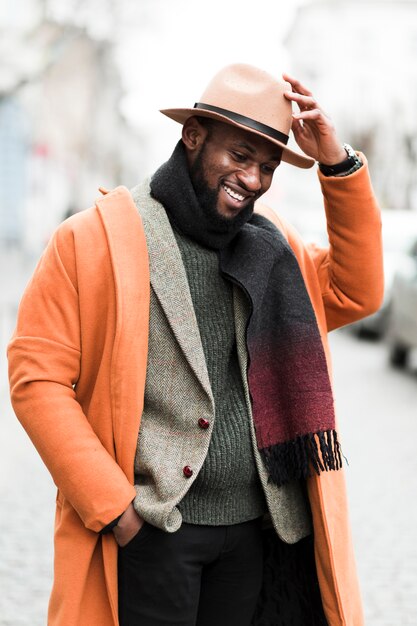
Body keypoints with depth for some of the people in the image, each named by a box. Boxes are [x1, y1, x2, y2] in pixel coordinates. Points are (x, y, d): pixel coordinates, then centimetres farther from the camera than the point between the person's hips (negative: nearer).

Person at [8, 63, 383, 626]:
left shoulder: (272, 246, 13)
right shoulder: (95, 238, -6)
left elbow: (355, 294, 10)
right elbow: (36, 378, -9)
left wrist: (339, 165, 1)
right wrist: (112, 507, -13)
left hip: (258, 529, 5)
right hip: (149, 532, -5)